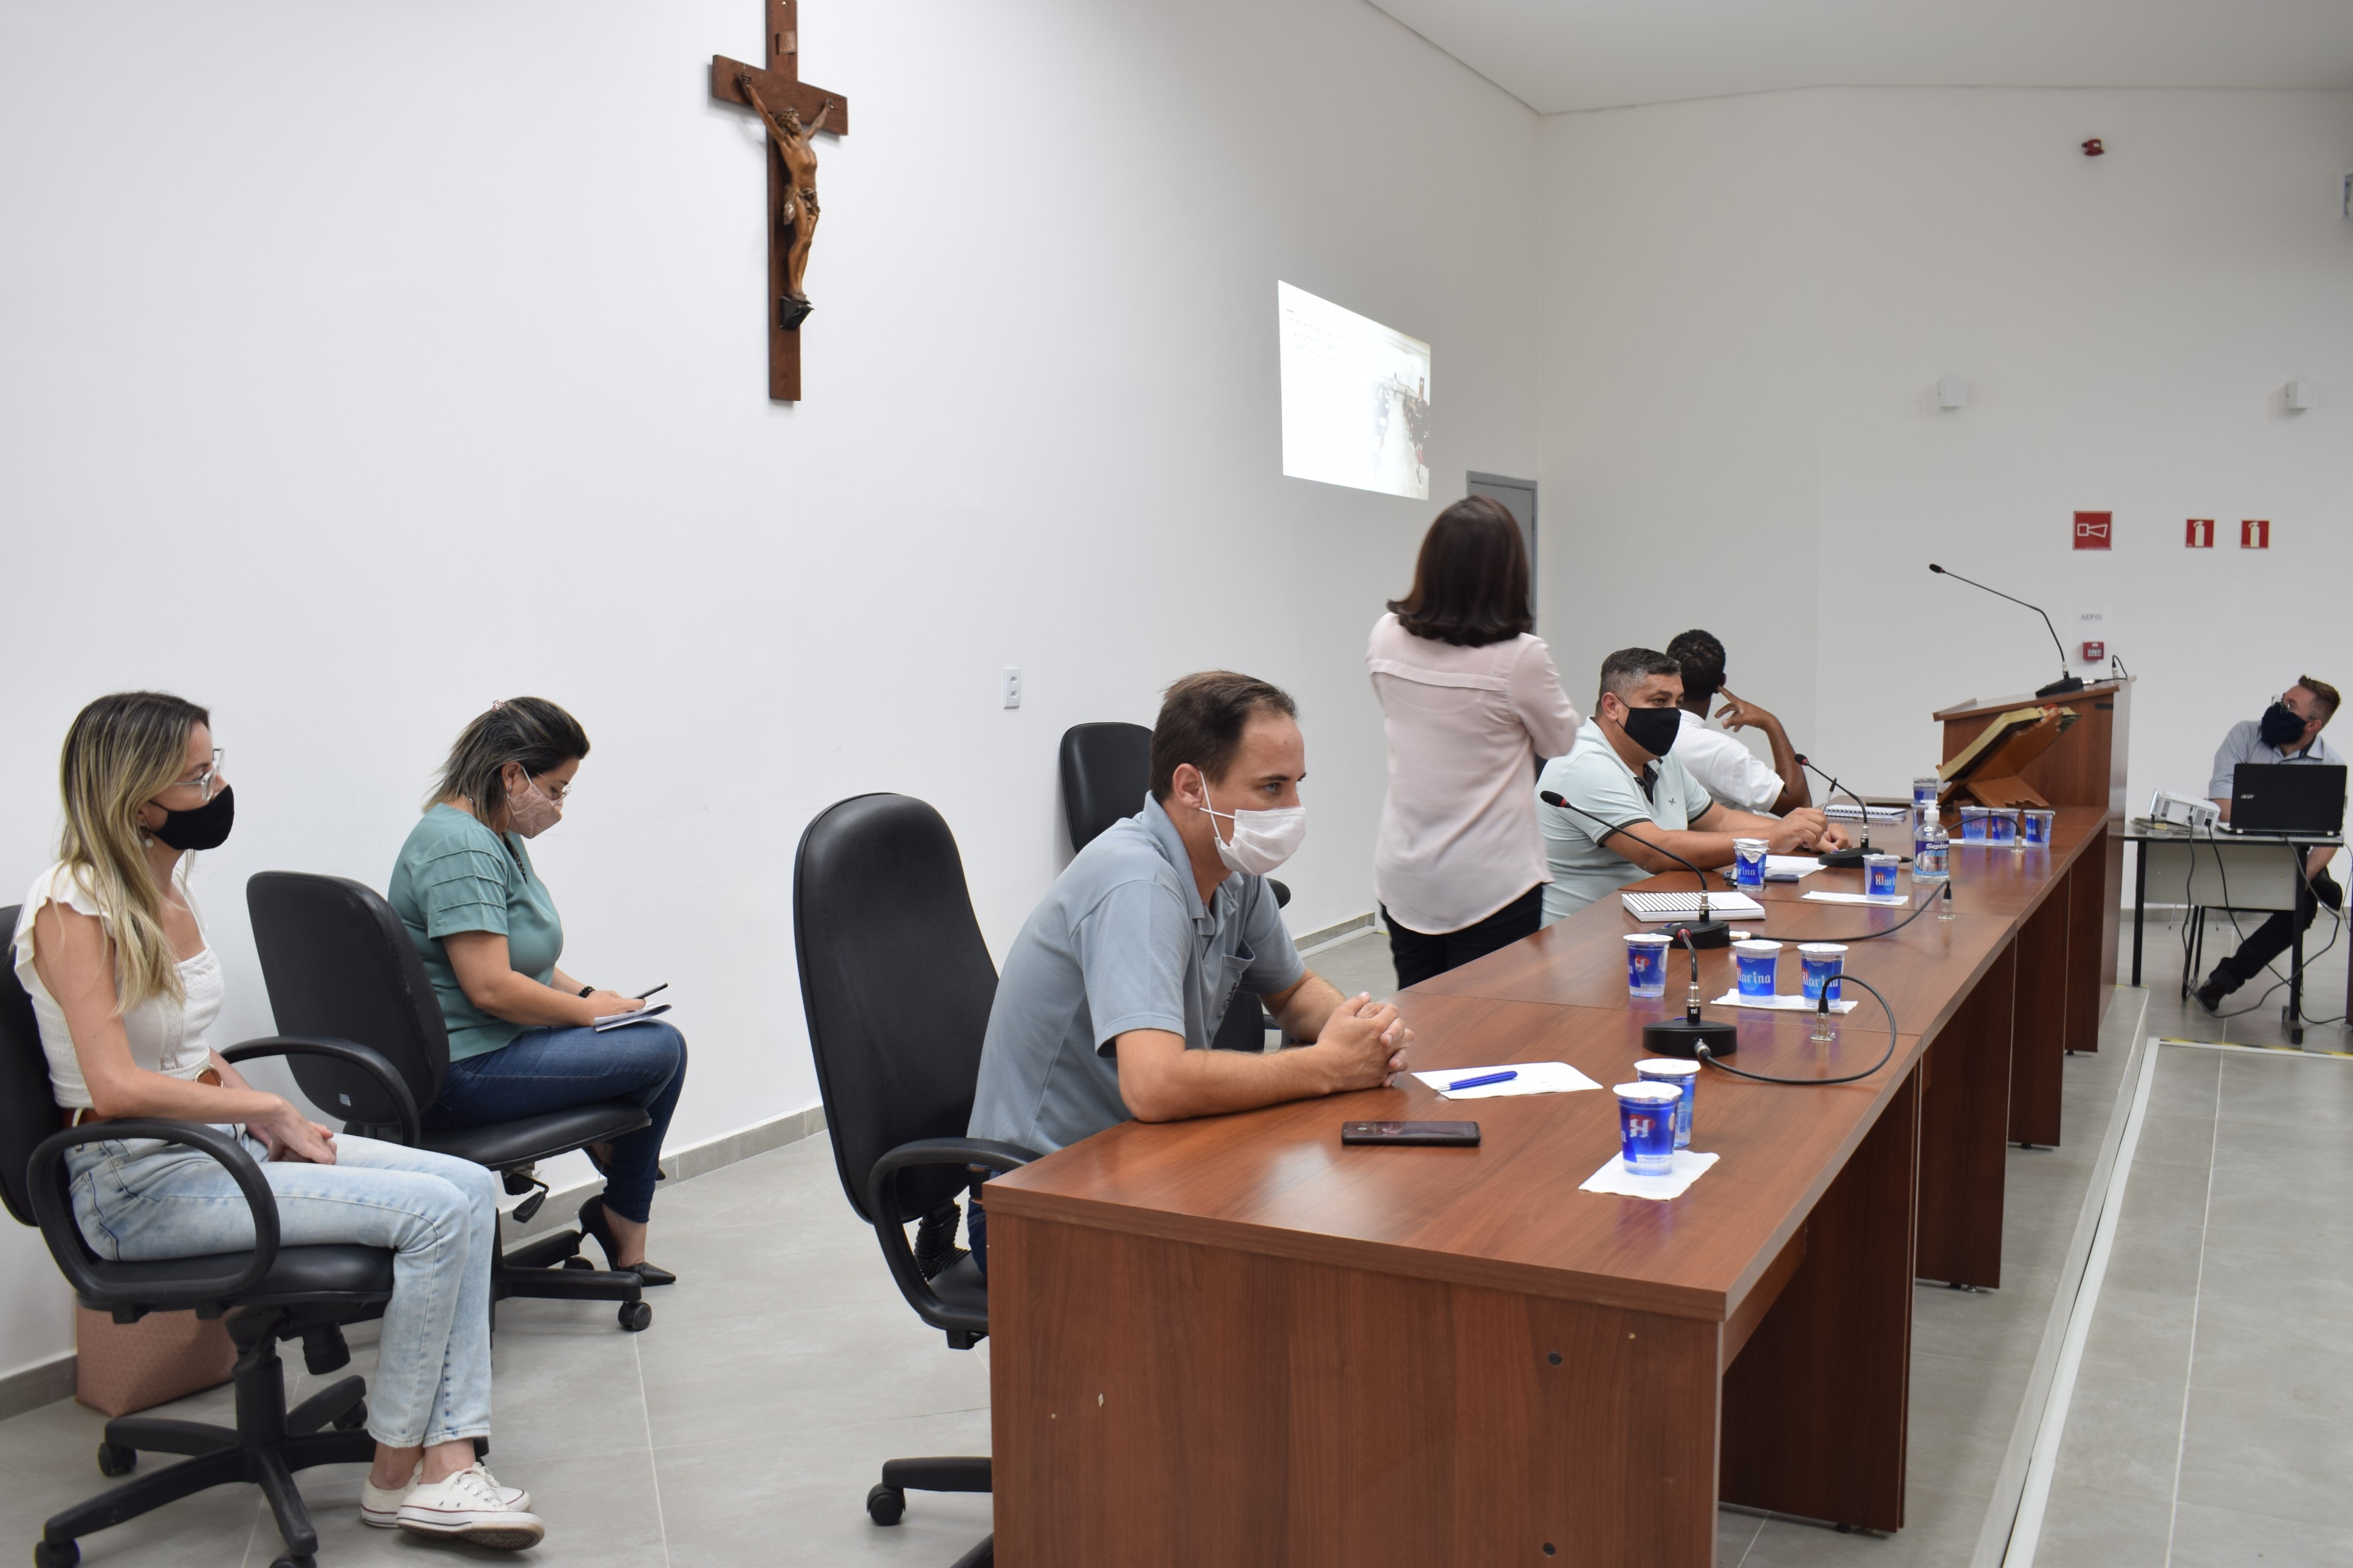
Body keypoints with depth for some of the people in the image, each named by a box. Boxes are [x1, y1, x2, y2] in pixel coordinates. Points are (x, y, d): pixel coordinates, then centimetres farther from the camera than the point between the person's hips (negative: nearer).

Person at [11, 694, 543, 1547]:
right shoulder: (73, 909, -16)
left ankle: (448, 1465, -12)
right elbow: (118, 1086, -25)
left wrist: (266, 1113, 2)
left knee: (470, 1186, -8)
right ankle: (394, 1474, -5)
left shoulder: (164, 887, 9)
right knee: (435, 1211, -22)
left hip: (221, 1142, 9)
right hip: (138, 1182, -9)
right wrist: (269, 1108, -15)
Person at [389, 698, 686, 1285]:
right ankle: (622, 1217, 10)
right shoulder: (459, 847, -20)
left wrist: (588, 995, 6)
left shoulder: (500, 836, 14)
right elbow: (490, 986, -26)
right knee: (661, 1049, -12)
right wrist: (586, 1009, -13)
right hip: (465, 1074, -11)